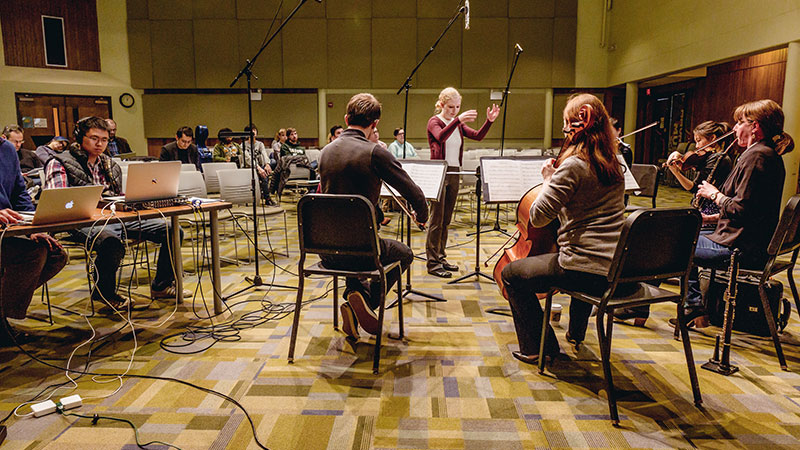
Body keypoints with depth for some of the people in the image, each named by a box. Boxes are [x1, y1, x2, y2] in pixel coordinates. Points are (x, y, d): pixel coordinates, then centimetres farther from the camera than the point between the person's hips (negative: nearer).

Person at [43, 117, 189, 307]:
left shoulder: (111, 165, 23)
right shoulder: (59, 164, 4)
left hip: (117, 218, 6)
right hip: (85, 222, -6)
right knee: (112, 242, -41)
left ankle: (162, 286, 8)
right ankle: (104, 292, -11)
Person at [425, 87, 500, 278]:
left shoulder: (458, 125, 15)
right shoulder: (434, 121, -5)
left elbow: (478, 136, 4)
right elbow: (441, 136, -27)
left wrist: (489, 121, -12)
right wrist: (458, 120, -40)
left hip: (454, 173, 7)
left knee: (446, 220, 11)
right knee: (436, 219, -6)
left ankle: (441, 258, 20)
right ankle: (432, 262, -1)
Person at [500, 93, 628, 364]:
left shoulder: (573, 165, -17)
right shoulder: (613, 164, 9)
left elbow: (538, 217, -18)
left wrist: (547, 179, -3)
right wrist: (555, 178, 18)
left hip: (587, 270, -9)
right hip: (615, 268, 9)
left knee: (511, 274, 8)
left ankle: (538, 348, 15)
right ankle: (576, 333, 54)